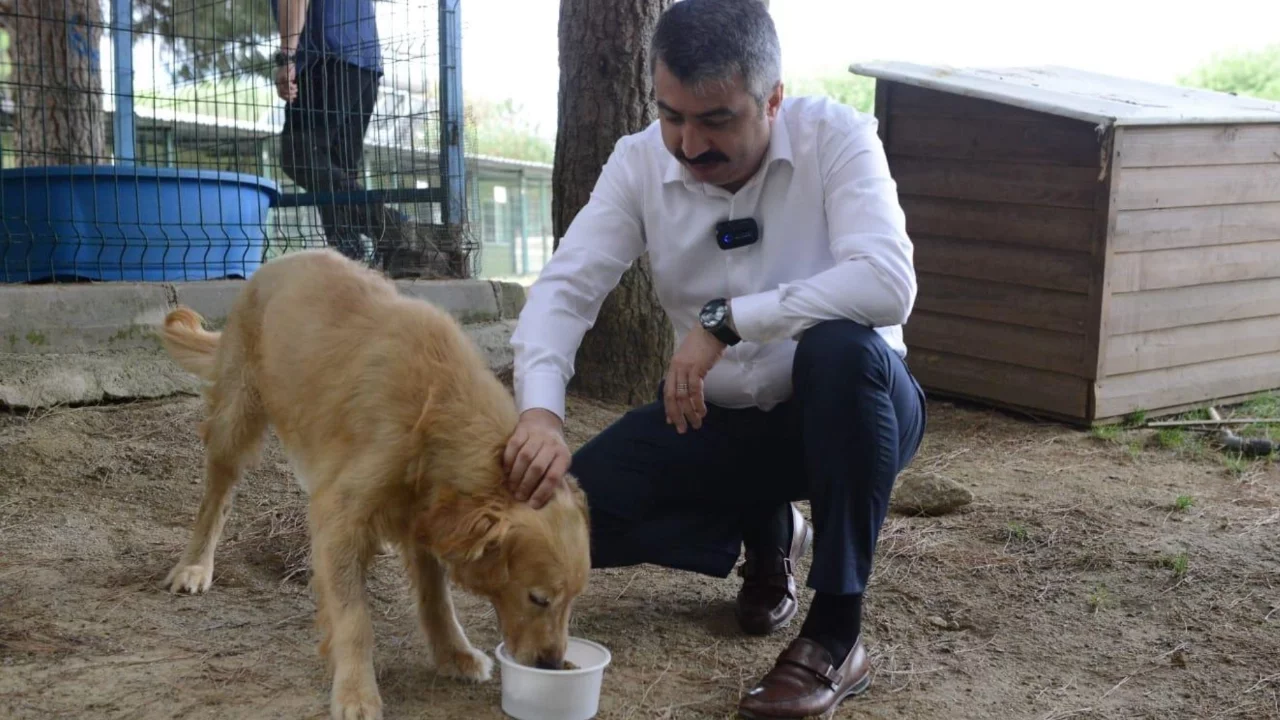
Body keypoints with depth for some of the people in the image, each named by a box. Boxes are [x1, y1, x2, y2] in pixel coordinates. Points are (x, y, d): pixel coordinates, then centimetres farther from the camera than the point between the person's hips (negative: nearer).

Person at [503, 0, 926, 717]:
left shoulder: (837, 137, -19)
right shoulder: (640, 162, -9)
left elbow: (888, 282, -34)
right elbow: (564, 288, -17)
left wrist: (726, 319, -37)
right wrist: (541, 411, -35)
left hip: (850, 407, -3)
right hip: (714, 418, 4)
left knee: (841, 348, -38)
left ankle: (838, 633, -23)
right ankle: (768, 533, 14)